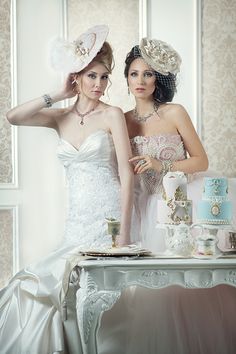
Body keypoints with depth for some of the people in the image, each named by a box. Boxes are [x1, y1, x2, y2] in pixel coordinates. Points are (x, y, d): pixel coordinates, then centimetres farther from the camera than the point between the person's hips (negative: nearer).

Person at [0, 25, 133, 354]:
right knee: (34, 285, -10)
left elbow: (126, 173, -6)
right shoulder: (61, 118, 12)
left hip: (109, 219, -4)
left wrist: (124, 233, -12)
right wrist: (58, 95, 0)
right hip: (77, 222, 4)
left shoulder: (112, 115, 0)